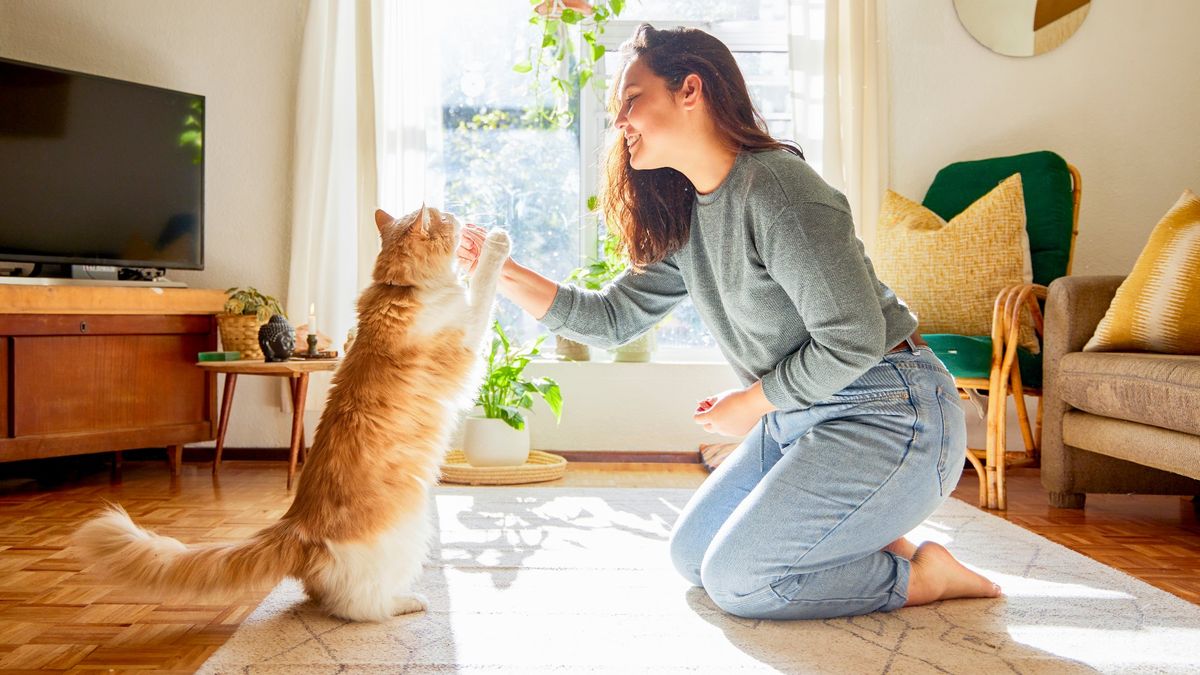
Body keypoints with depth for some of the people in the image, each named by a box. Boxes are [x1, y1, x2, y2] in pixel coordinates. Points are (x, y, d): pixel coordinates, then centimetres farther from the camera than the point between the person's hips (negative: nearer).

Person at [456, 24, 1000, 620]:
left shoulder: (774, 187, -22)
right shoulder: (684, 219, 5)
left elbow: (854, 339, -24)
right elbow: (612, 318, 6)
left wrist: (751, 403, -10)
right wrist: (503, 272, -4)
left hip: (884, 414, -9)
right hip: (800, 415, 9)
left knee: (734, 579, -8)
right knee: (691, 555, 12)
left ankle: (921, 575, 7)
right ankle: (869, 547, 19)